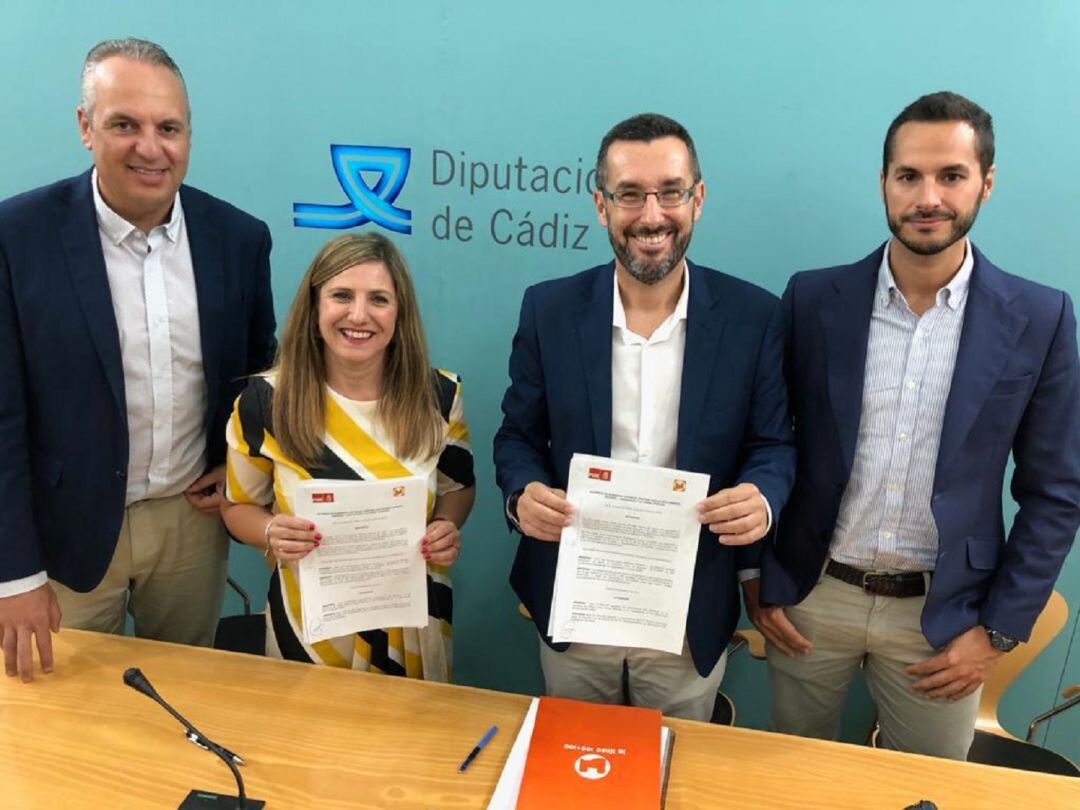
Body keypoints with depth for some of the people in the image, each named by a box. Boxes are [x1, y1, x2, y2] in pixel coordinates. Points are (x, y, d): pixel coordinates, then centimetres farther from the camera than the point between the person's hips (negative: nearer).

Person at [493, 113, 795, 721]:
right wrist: (524, 494, -21)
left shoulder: (754, 316, -9)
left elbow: (773, 443, -2)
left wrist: (761, 499, -24)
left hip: (691, 619, 0)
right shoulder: (549, 309, -7)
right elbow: (519, 435, 0)